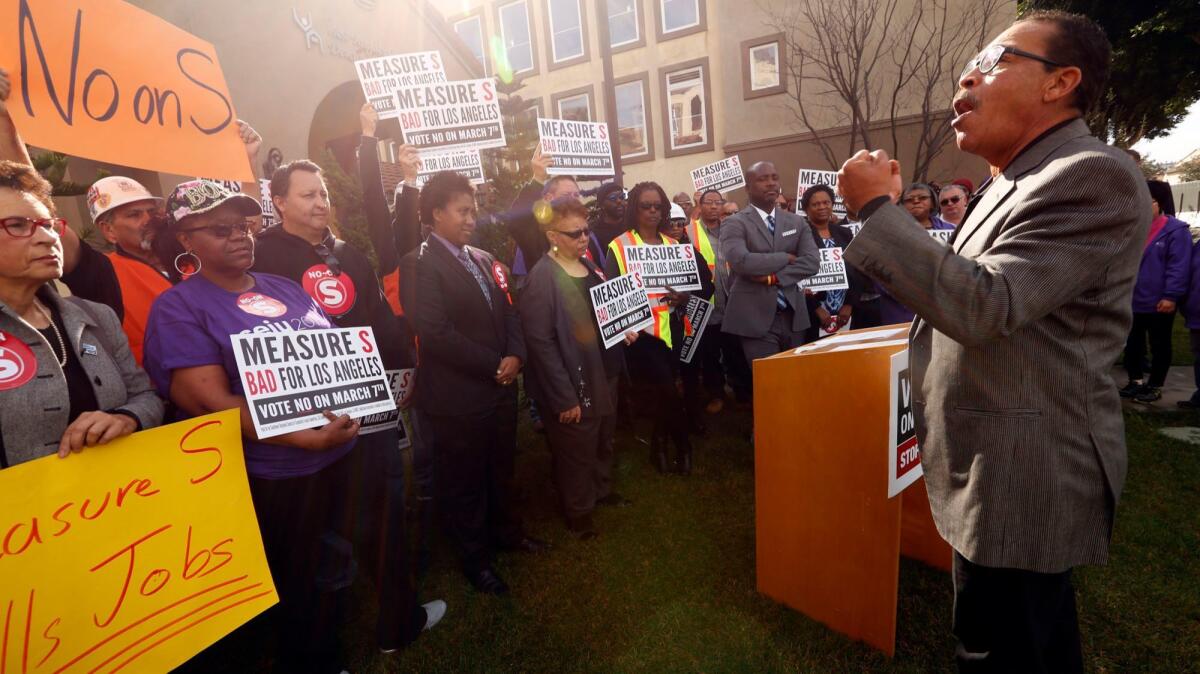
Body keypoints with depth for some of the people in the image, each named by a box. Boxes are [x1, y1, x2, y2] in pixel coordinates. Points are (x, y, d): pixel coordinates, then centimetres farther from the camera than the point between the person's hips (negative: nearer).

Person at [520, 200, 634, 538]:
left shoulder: (588, 265, 5)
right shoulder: (542, 278, -20)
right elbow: (540, 341, -22)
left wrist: (623, 329, -1)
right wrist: (564, 397, -21)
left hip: (603, 373, 8)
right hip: (573, 383, -8)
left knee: (603, 440, 25)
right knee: (576, 451, 11)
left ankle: (602, 489, 49)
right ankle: (578, 511, 35)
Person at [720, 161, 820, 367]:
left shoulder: (796, 222, 12)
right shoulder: (734, 223, -3)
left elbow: (812, 261, -1)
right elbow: (740, 261, -21)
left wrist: (774, 277, -14)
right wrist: (785, 258, -10)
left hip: (793, 317, 5)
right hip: (755, 319, -5)